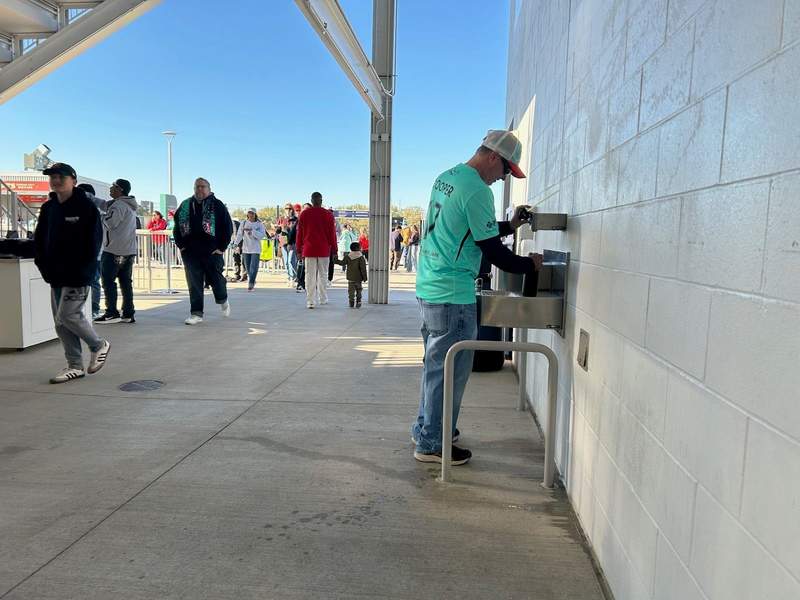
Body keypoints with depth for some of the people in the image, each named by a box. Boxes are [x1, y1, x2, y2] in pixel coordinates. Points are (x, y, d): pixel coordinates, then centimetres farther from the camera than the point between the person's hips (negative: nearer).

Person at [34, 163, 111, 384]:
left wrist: (82, 271, -14)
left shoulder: (86, 207, -8)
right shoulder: (48, 208, 10)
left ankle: (99, 345, 15)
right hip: (56, 276, 7)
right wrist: (44, 266, 2)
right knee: (61, 322, 8)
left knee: (67, 316, -10)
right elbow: (39, 240, 14)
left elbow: (94, 241, -12)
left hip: (78, 276, -7)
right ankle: (75, 366, 18)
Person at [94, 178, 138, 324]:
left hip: (114, 250, -9)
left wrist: (102, 216, 1)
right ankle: (128, 314, 10)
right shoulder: (130, 206, 18)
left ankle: (112, 313, -3)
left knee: (108, 280, -3)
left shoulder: (118, 205, -13)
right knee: (126, 282, 8)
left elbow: (109, 223, -19)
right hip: (129, 250, 9)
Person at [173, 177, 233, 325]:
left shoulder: (217, 205, 1)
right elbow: (177, 226, 19)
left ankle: (223, 301, 35)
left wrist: (221, 247, -6)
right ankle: (196, 313, 8)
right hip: (190, 252, 3)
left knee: (215, 279, 4)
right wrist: (180, 245, 8)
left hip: (212, 251, -3)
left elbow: (228, 227, -1)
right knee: (194, 283, 2)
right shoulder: (185, 206, 12)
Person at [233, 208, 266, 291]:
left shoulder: (259, 224, 1)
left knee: (254, 267, -10)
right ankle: (252, 281, 27)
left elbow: (262, 235, -12)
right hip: (246, 248, 2)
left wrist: (252, 231, -20)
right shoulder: (244, 223, 5)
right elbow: (239, 234, 0)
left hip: (256, 249, -2)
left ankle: (251, 283, -7)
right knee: (247, 267, 8)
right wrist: (236, 244, -9)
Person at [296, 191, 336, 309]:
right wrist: (334, 250, 7)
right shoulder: (328, 214, 0)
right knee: (323, 275, 13)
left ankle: (310, 301, -3)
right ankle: (323, 298, 21)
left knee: (310, 276, 1)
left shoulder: (304, 214, 2)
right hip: (324, 250, 0)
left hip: (309, 249, 0)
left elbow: (300, 233, 5)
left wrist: (299, 250, 11)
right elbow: (332, 233, 1)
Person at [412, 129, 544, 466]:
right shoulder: (477, 190, -16)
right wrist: (530, 264, 0)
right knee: (449, 371, 1)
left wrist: (509, 226, 20)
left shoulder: (446, 177, 14)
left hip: (428, 287, 10)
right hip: (453, 294, -10)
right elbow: (493, 252, -15)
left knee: (435, 364, 20)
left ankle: (426, 428, 33)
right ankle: (431, 444, 12)